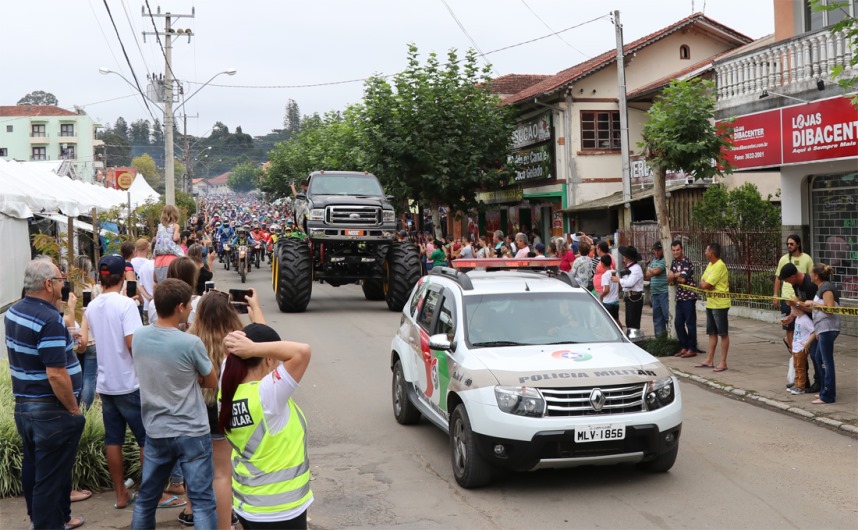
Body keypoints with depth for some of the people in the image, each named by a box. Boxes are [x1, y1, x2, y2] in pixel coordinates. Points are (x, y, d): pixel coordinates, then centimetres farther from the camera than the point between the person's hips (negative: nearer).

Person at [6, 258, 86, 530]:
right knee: (52, 476, 2)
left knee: (33, 468, 22)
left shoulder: (14, 312, 6)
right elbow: (56, 375, -25)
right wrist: (74, 410, -16)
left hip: (23, 405, 9)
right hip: (52, 411, -9)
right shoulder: (50, 320, -23)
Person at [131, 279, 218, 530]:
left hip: (155, 432, 5)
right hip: (192, 434, -5)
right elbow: (212, 382, -3)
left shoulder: (138, 337, -3)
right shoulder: (191, 343, -18)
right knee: (202, 502, 2)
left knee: (146, 498, 18)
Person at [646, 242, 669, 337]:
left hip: (664, 293, -9)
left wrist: (649, 270, 3)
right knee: (657, 317, 13)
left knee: (668, 315, -9)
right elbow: (648, 276, 20)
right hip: (654, 293, 9)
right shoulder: (653, 262, 19)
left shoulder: (665, 261, -9)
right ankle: (659, 335, 20)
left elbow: (656, 271, -17)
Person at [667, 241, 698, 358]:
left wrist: (673, 276, 0)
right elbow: (669, 279, 7)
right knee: (678, 323, 10)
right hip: (679, 296, 8)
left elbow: (682, 279, -19)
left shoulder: (686, 262, -12)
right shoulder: (674, 263, 14)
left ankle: (692, 349, 3)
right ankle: (684, 347, 20)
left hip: (689, 296, -8)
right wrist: (676, 275, -12)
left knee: (690, 323, -3)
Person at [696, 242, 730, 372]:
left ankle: (723, 363, 3)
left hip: (720, 304, -9)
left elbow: (705, 285, -20)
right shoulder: (710, 265, 12)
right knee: (712, 333, 14)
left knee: (723, 334, -1)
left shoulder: (720, 266, -18)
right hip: (710, 303, 9)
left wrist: (703, 282, 1)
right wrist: (704, 283, -10)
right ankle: (709, 361, 21)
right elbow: (702, 283, 11)